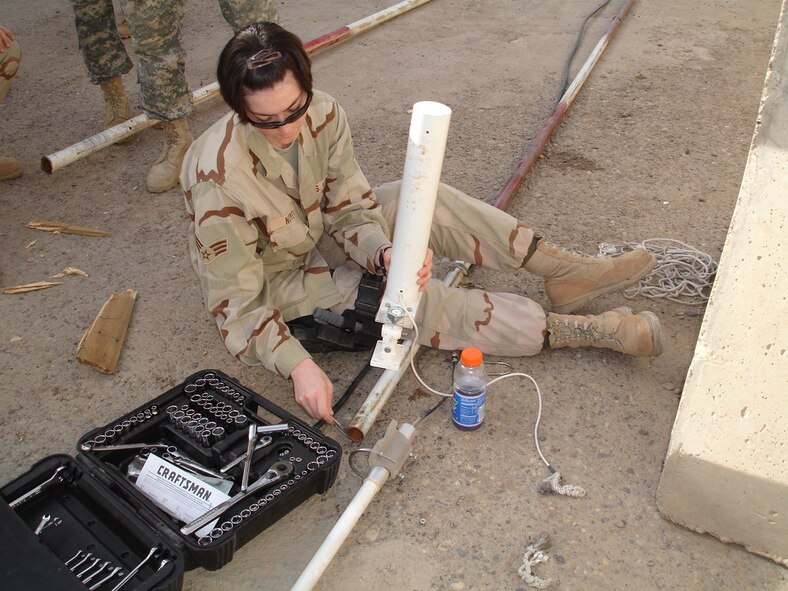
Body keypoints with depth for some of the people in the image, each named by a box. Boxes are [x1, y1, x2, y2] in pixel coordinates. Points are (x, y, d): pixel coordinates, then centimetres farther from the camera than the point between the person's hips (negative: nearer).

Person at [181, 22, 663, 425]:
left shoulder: (322, 114, -18)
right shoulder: (219, 176, -33)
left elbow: (350, 211, -12)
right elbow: (237, 303, -28)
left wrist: (387, 255, -33)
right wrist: (296, 363, -41)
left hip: (318, 237, 6)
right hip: (277, 287, -5)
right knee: (416, 299, -22)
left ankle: (569, 272, -7)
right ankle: (585, 330, -15)